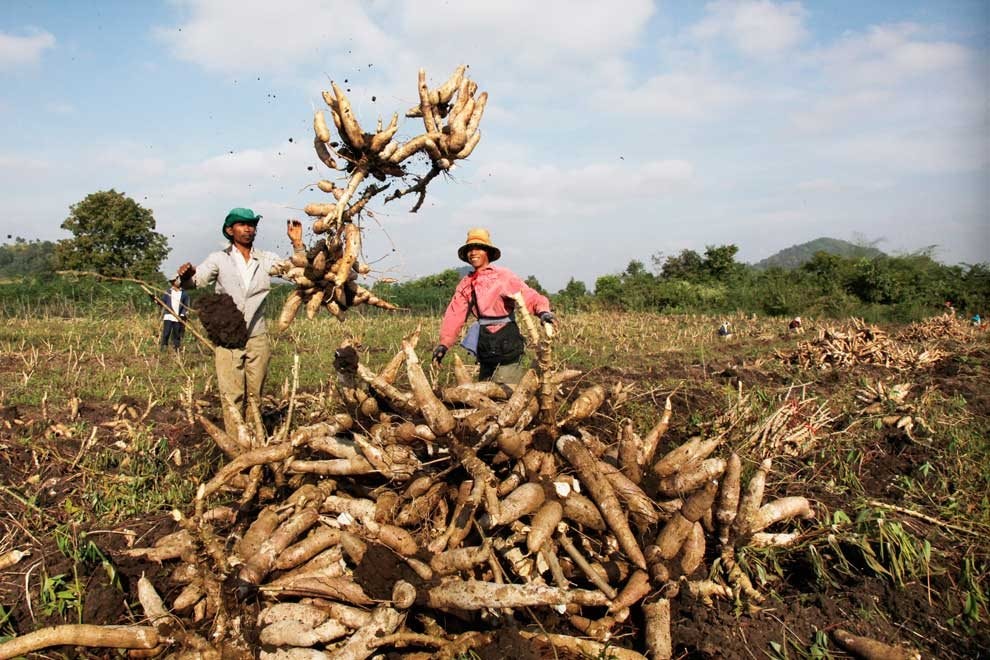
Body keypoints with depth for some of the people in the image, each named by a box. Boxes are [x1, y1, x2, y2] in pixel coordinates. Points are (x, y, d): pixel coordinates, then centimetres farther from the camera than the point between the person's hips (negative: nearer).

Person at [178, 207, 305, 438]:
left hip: (257, 338, 3)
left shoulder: (267, 260, 8)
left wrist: (298, 244, -10)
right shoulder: (219, 259, 1)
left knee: (255, 395, 9)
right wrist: (186, 276, -32)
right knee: (232, 396, -4)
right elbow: (195, 281, -9)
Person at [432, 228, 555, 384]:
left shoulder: (503, 276, -6)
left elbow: (529, 296, -14)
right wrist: (444, 343, -6)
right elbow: (454, 316, 6)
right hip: (485, 350, 6)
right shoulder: (466, 284, 11)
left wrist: (543, 311, -35)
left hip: (507, 345, -6)